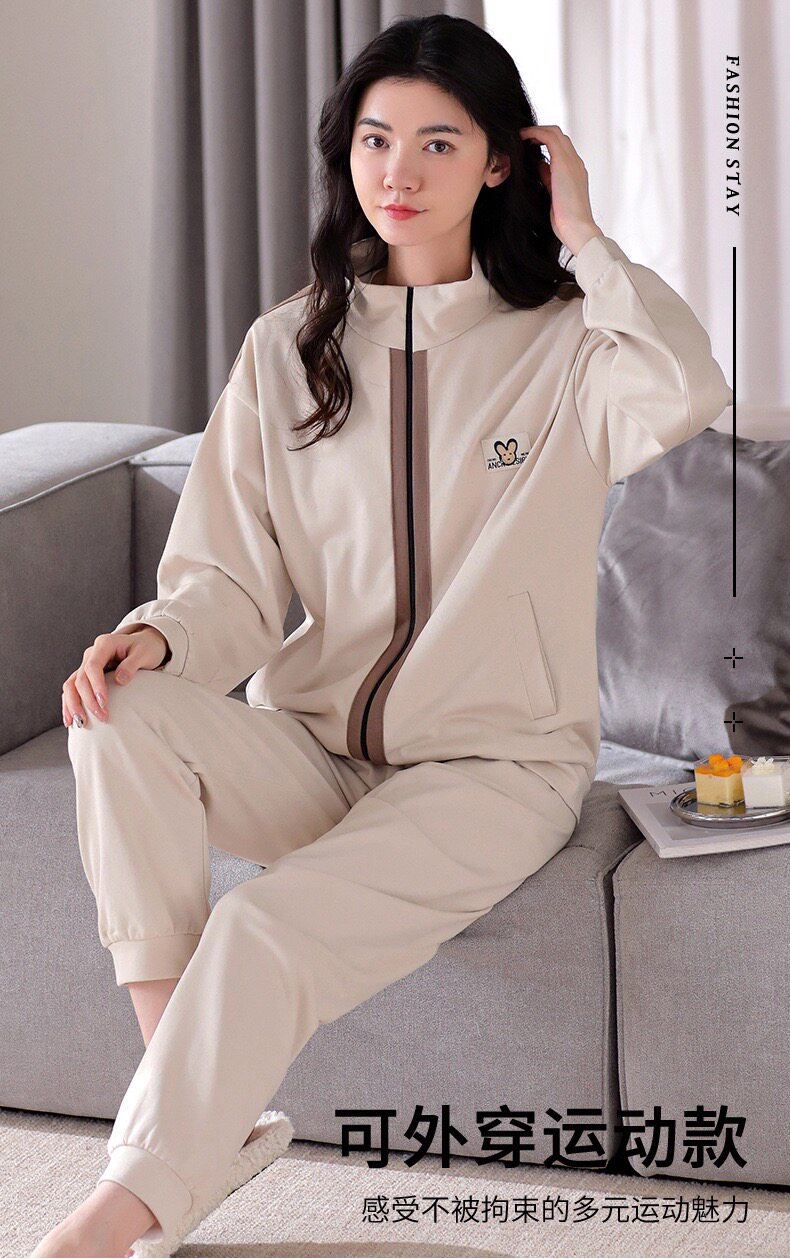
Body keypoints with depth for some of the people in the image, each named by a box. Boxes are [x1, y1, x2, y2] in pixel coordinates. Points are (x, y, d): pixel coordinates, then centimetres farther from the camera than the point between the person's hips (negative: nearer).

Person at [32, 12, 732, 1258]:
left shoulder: (563, 347, -2)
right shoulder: (290, 347, 7)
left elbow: (688, 396, -27)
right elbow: (235, 578, 4)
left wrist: (585, 239, -15)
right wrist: (156, 636, -19)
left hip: (495, 766, -3)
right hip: (312, 746, 4)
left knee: (269, 930, -29)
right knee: (123, 716, -26)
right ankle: (186, 1100, -20)